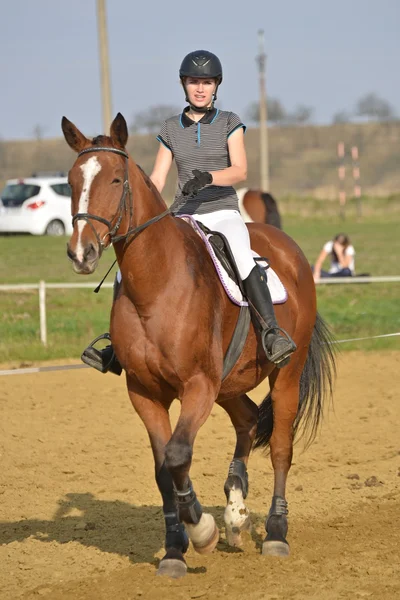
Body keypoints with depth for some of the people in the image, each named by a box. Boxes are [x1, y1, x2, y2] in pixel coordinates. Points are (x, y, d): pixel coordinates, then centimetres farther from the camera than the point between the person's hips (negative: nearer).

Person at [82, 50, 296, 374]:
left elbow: (240, 171, -9)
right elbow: (157, 178, 8)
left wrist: (208, 177, -28)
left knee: (243, 258, -35)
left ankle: (271, 330, -35)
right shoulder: (171, 129, 11)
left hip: (223, 212, -4)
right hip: (183, 216, 4)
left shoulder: (229, 123, 4)